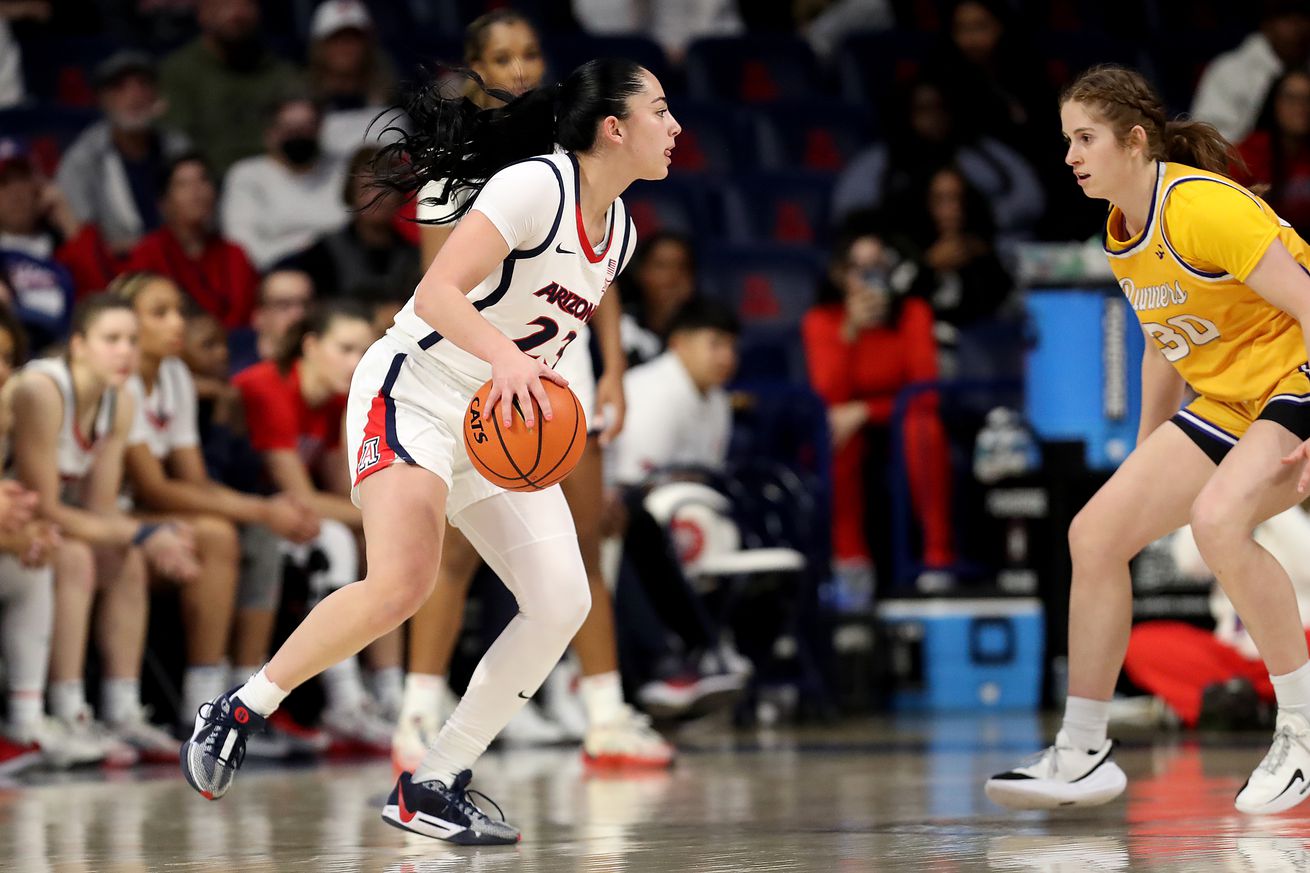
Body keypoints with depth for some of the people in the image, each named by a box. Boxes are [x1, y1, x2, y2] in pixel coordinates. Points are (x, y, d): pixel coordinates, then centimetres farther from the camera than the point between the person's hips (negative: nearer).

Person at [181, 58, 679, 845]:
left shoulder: (619, 231, 9)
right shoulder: (535, 185, -17)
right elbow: (438, 291, -27)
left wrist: (542, 393, 10)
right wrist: (503, 354, -42)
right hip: (412, 395, -9)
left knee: (564, 604, -5)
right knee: (403, 582, -28)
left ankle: (433, 788, 2)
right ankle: (239, 715, -10)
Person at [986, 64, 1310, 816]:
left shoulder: (1202, 206, -21)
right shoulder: (1122, 234, 7)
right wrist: (1145, 456, 21)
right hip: (1223, 404, 9)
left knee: (1218, 517, -34)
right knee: (1095, 532, 0)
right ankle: (1082, 755, 9)